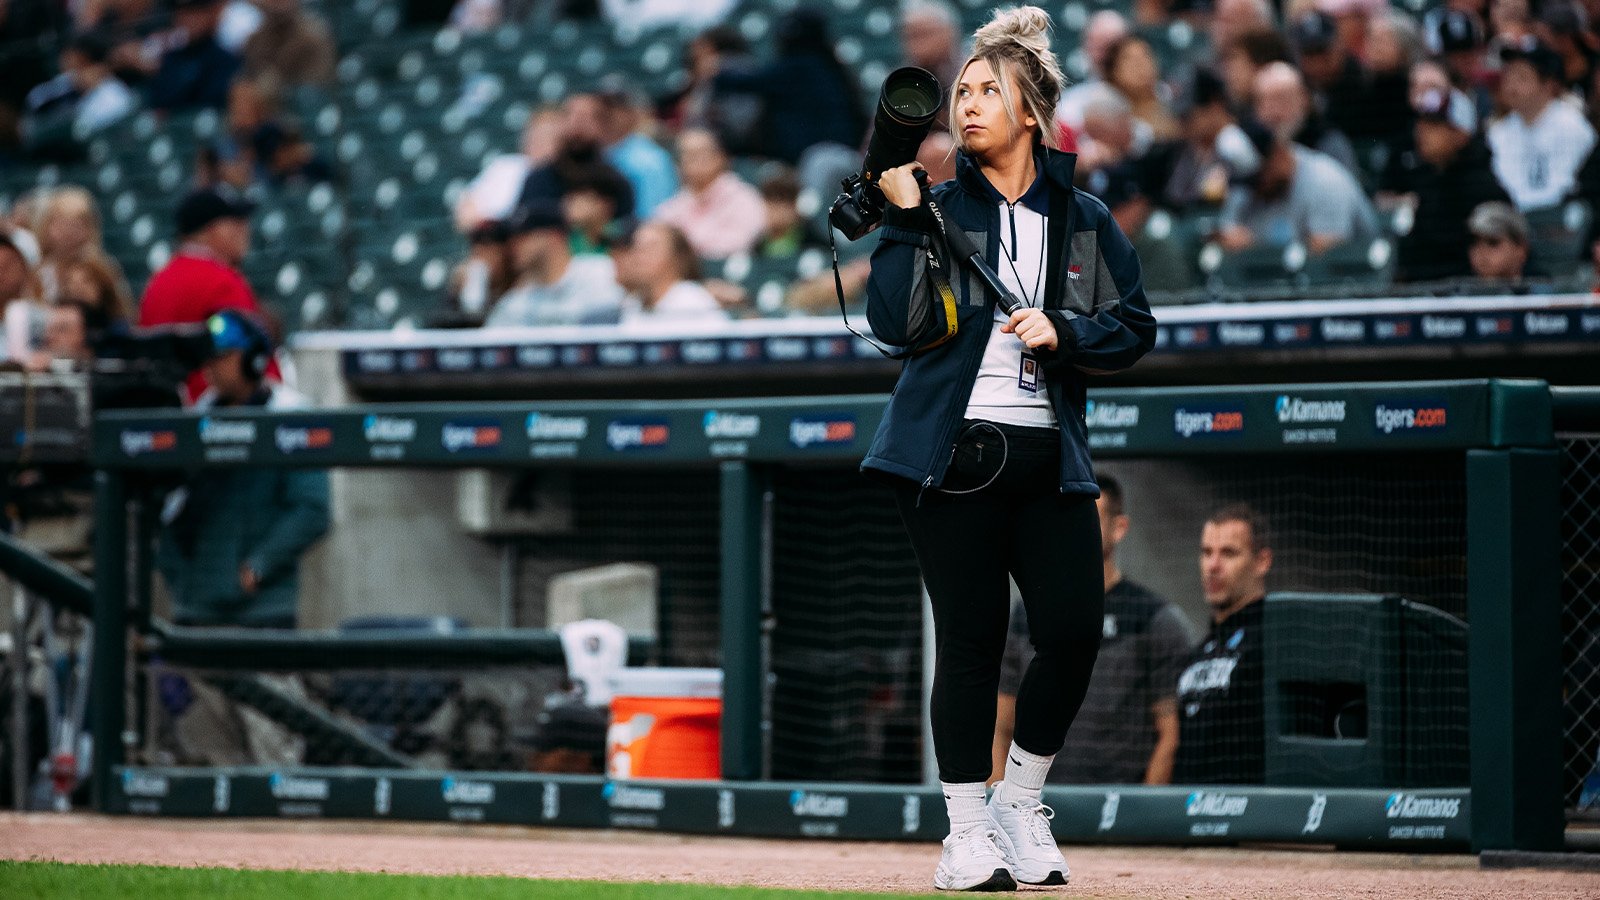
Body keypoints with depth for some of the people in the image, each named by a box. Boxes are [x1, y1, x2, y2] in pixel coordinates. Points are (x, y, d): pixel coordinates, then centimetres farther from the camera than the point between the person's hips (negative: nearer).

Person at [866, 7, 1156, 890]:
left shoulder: (1085, 220, 11)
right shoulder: (939, 210, 6)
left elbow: (1135, 327, 9)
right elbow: (897, 323, -5)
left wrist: (1063, 331, -8)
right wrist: (903, 219, -11)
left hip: (1048, 458, 2)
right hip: (949, 451, -2)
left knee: (1074, 628, -9)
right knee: (970, 639, -4)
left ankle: (1020, 802, 12)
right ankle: (966, 832, 4)